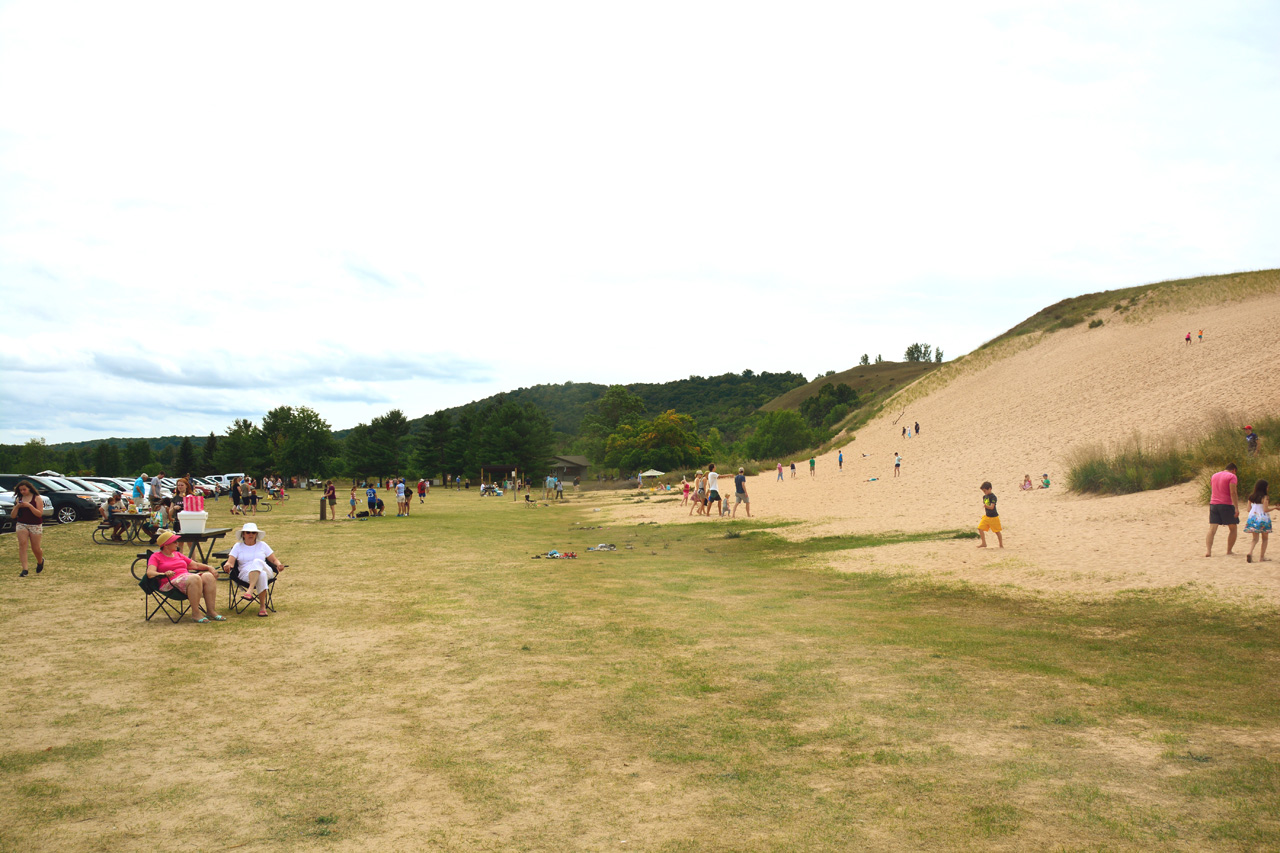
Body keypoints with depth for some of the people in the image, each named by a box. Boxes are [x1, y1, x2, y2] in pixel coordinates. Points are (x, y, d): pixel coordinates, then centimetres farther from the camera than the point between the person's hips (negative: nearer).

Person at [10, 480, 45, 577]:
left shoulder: (37, 498, -4)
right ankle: (24, 569, -17)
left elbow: (40, 513, -14)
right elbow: (13, 515, 7)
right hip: (21, 524, 3)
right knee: (22, 544, -15)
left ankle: (40, 562, 36)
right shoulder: (19, 499, 7)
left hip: (35, 525, -3)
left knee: (35, 548, 4)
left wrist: (29, 505, -24)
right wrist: (17, 506, -11)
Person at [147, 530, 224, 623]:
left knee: (208, 576, -24)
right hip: (172, 583, -6)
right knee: (195, 578, -36)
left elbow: (195, 565, 28)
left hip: (188, 578, 6)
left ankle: (211, 611, -25)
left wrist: (209, 567, 10)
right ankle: (195, 613, -32)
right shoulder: (156, 557, 9)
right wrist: (164, 574, -27)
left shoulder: (178, 554, 29)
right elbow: (149, 573, -7)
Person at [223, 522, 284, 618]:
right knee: (262, 574, -38)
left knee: (257, 561, -37)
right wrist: (228, 565, -22)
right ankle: (262, 606, -45)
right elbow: (230, 562, 3)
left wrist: (278, 564, -7)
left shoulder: (262, 545, 19)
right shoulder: (238, 546, 17)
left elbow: (274, 560, 17)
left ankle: (250, 591, -51)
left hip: (267, 571, 1)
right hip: (245, 574, -1)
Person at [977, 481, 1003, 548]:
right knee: (980, 528, -1)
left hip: (993, 517, -7)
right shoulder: (984, 496, 8)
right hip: (986, 516, 7)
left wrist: (986, 506, -46)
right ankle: (984, 543, 9)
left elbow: (992, 507, -27)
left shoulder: (993, 497, -17)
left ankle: (1001, 544, 18)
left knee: (997, 531, 3)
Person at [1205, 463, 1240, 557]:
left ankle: (1208, 551, -17)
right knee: (1233, 529, 11)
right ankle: (1229, 551, 12)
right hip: (1226, 505, -5)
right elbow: (1233, 493, -14)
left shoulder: (1214, 476, 17)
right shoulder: (1232, 476, -4)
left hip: (1213, 503, 5)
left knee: (1212, 530, -2)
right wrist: (1236, 508, -17)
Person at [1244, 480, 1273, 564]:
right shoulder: (1264, 497, -12)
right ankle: (1262, 557, 11)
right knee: (1265, 539, 11)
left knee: (1255, 538, 7)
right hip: (1263, 519, -5)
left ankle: (1250, 553, -18)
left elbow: (1249, 509, 8)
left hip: (1253, 518, 5)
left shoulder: (1251, 497, 5)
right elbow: (1266, 509, -16)